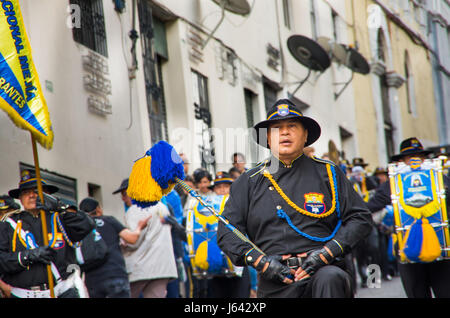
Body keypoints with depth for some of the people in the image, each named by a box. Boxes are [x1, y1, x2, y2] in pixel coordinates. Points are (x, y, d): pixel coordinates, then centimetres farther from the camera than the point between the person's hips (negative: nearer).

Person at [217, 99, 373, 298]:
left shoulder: (327, 173, 13)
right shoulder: (249, 182, 15)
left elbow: (361, 218, 8)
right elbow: (227, 232, 10)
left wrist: (325, 253, -6)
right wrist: (261, 261, -6)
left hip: (323, 270, -1)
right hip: (275, 285, 1)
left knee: (330, 279, -33)